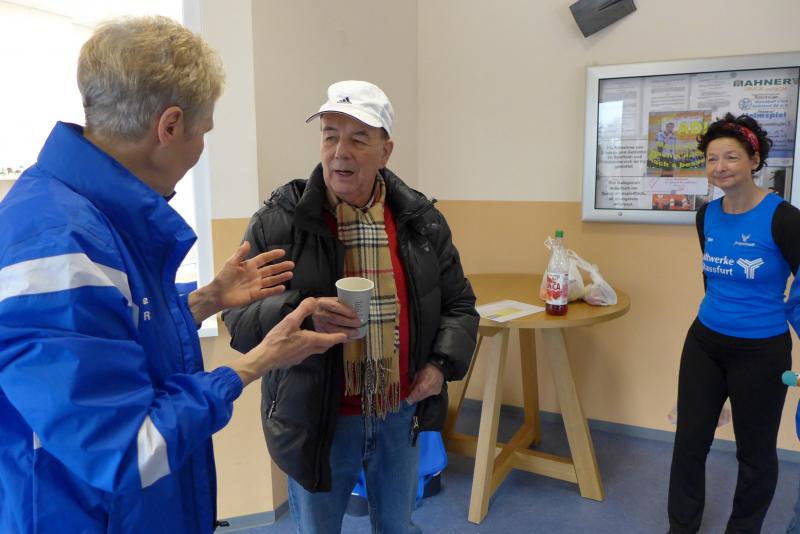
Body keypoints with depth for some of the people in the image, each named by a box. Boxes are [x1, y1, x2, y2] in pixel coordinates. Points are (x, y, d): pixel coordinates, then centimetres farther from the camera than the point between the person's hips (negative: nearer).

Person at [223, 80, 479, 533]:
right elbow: (240, 317, -13)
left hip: (402, 413, 3)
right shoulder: (278, 221, -13)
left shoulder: (421, 219, -2)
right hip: (316, 418, -2)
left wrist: (442, 363, -9)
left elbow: (458, 303, 6)